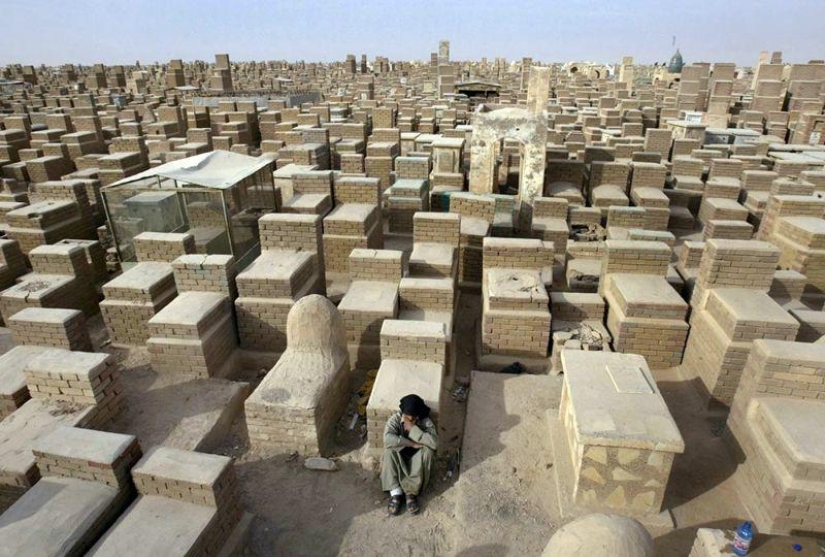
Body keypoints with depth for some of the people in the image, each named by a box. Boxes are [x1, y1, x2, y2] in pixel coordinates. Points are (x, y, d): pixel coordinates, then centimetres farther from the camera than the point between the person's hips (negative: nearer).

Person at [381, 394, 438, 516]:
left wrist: (413, 429, -32)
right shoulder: (395, 419, -17)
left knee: (427, 451, -31)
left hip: (417, 459, 0)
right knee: (389, 450, -31)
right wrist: (412, 444, -32)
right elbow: (388, 439, -34)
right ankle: (395, 493, -25)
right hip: (398, 459, 0)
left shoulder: (426, 422, -17)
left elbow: (433, 442, -33)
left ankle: (411, 492, -24)